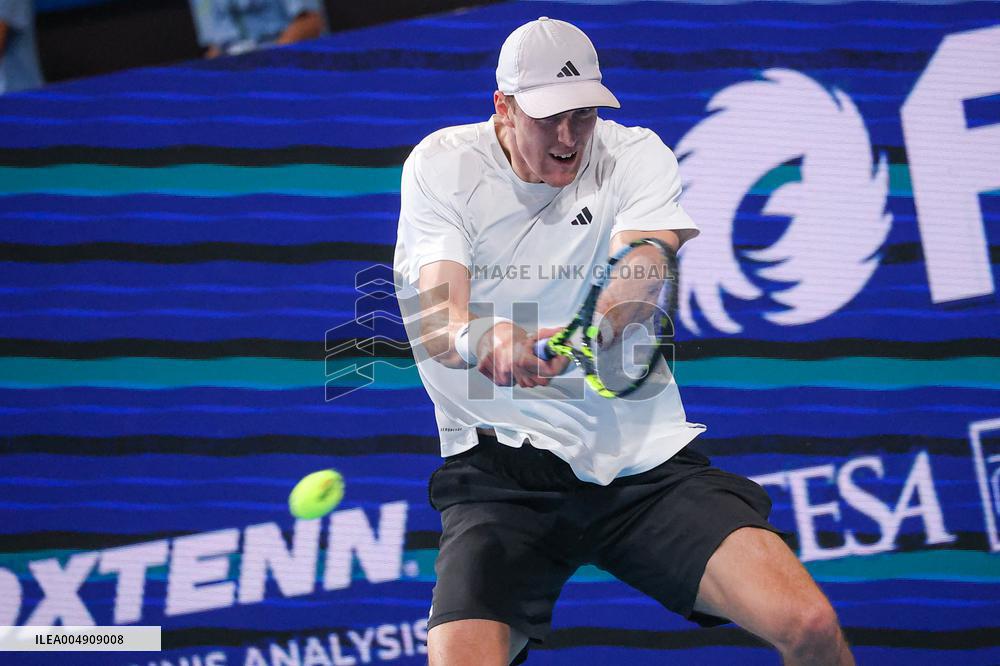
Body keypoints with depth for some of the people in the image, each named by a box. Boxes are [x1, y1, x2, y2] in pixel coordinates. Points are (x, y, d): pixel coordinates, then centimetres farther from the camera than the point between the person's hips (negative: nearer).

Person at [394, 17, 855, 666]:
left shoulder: (637, 155, 3)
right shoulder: (442, 164, -1)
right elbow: (431, 319, -16)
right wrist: (479, 337, -42)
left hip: (644, 458, 2)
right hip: (498, 463, -1)